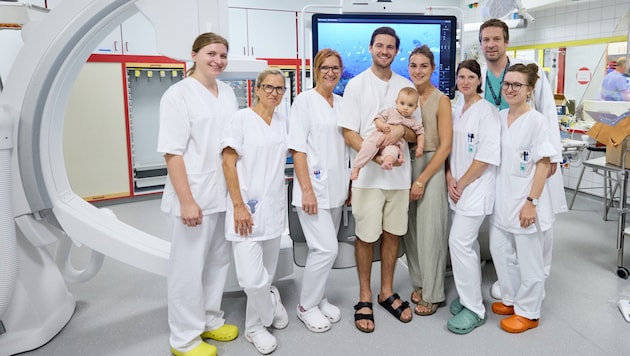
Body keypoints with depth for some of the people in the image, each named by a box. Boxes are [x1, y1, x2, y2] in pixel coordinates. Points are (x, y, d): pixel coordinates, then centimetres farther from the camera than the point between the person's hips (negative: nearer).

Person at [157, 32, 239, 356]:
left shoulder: (228, 92, 10)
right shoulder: (178, 94, -10)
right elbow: (172, 152, -15)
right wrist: (187, 200, -19)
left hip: (224, 193, 7)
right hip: (194, 197, -7)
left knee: (218, 261, 17)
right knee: (189, 267, 3)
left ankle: (210, 320, 36)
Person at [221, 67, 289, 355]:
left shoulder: (282, 121, 10)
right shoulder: (241, 118, -7)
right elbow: (228, 163, -10)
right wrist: (239, 206, -15)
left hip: (275, 206, 5)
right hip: (247, 207, -5)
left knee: (266, 274, 12)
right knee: (252, 279, -11)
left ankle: (255, 326, 33)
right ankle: (271, 306, 19)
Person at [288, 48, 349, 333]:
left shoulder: (341, 103, 11)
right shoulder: (305, 100, -7)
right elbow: (297, 148, -12)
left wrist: (350, 184, 13)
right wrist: (307, 190, -18)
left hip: (336, 187, 6)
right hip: (313, 187, -6)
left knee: (325, 248, 12)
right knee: (326, 248, -9)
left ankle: (318, 298, 29)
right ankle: (306, 306, 10)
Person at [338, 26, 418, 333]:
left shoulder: (406, 86, 9)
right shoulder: (356, 85, -1)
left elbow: (415, 133, 9)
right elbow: (349, 133, -7)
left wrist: (402, 130, -15)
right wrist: (377, 157, -21)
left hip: (399, 173, 3)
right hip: (368, 173, -3)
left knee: (392, 233, 12)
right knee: (366, 236, 4)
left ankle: (387, 292, 28)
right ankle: (365, 297, 20)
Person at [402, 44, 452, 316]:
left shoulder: (441, 100, -7)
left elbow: (445, 145, -10)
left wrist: (422, 180, -13)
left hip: (431, 167, -5)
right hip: (406, 165, 5)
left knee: (429, 231, -1)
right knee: (410, 229, 10)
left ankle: (432, 294, 14)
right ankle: (419, 283, 28)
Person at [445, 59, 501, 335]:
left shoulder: (487, 111, -10)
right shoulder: (456, 112, 13)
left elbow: (487, 155, -16)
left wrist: (462, 183, -12)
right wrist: (450, 178, -1)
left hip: (476, 187, -7)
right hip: (458, 187, 7)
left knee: (459, 242, -10)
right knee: (468, 242, 14)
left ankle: (474, 309, 2)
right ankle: (469, 294, 27)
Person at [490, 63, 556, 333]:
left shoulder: (536, 120, -12)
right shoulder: (499, 117, 6)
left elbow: (543, 164, -13)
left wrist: (531, 202, -17)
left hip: (526, 201, -6)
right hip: (502, 199, 7)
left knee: (528, 258, 6)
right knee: (500, 251, 15)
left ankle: (528, 313, 23)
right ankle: (511, 300, 35)